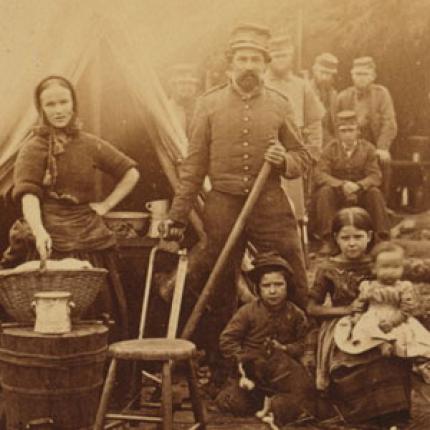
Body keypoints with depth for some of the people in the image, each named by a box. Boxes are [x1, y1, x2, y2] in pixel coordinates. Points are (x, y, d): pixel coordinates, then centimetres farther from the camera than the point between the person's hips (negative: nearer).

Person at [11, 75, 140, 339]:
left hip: (93, 241, 4)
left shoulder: (91, 145, 11)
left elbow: (131, 173, 21)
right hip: (54, 244, -4)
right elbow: (29, 195, -12)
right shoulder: (34, 148, 0)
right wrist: (39, 232, -28)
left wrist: (107, 204, 10)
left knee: (105, 313, 2)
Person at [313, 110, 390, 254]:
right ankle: (326, 241, -29)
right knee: (325, 191, -31)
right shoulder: (330, 149, -4)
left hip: (360, 193, 1)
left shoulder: (367, 148, -1)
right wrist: (342, 184, -31)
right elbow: (319, 175, -15)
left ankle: (383, 236, -19)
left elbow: (375, 176, -8)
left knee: (375, 192, -28)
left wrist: (358, 185, -30)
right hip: (337, 195, 0)